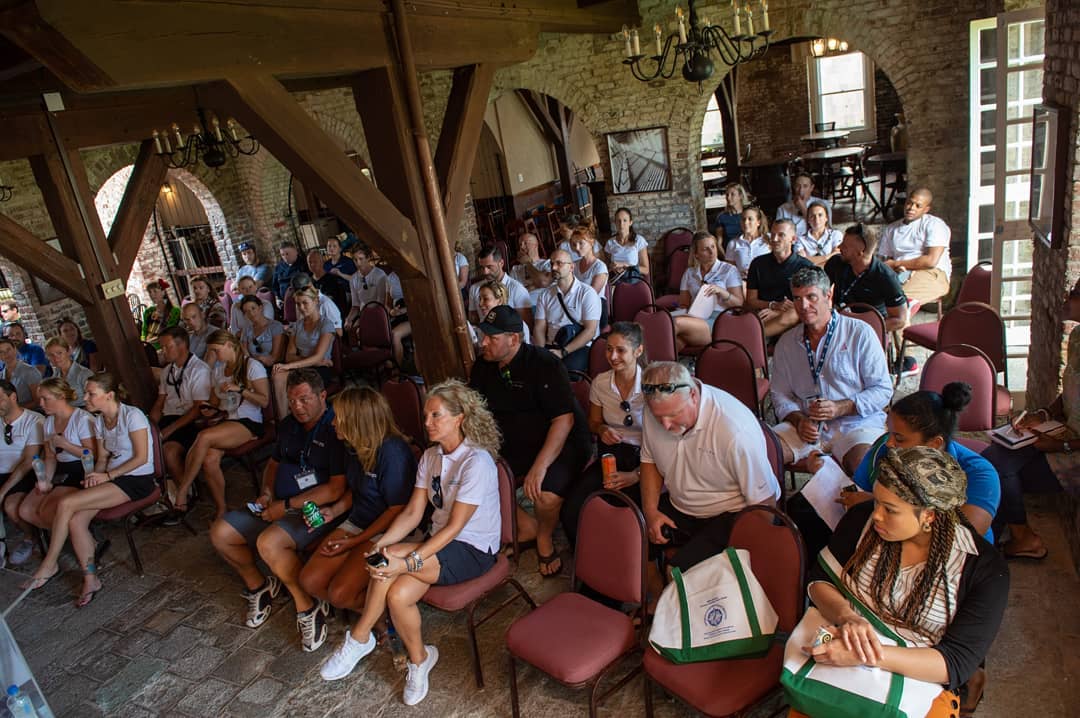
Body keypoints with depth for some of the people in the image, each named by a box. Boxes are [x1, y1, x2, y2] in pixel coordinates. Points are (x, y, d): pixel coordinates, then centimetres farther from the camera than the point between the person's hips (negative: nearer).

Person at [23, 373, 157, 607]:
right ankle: (90, 579, -6)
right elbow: (102, 458, 16)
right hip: (113, 477, 8)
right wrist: (96, 475, -6)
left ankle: (50, 564, 1)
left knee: (66, 503, -19)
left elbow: (141, 457, -14)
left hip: (138, 480, -7)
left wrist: (107, 476, -15)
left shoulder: (132, 415, -12)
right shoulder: (99, 421, 13)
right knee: (76, 520, -16)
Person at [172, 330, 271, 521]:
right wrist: (211, 410, 1)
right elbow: (215, 401, 23)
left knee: (204, 437, -31)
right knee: (209, 460, -26)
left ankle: (181, 492, -19)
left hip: (249, 423, -6)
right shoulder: (217, 369, 19)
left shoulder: (252, 366, -2)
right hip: (225, 421, 6)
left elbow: (265, 401, -8)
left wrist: (239, 389, -16)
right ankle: (221, 511, -13)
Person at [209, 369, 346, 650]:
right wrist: (267, 493, 5)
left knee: (268, 542, -33)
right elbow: (274, 463, 27)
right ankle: (258, 585, 22)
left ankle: (308, 607, -12)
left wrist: (286, 506, -19)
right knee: (220, 533, -1)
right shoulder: (288, 425, 11)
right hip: (278, 506, 9)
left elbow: (336, 489, -22)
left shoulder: (336, 430, -17)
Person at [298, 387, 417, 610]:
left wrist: (354, 542, -16)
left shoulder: (393, 452, -23)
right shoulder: (354, 447, 4)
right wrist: (334, 511, 2)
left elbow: (397, 510, -19)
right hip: (356, 522, 9)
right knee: (309, 581, -2)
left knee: (339, 594, -20)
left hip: (387, 531, -9)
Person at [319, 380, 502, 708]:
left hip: (474, 551, -6)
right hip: (440, 541, 6)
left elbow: (455, 526, -21)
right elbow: (412, 513, 3)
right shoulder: (430, 457, 6)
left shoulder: (477, 462, -19)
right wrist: (382, 541, -15)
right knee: (398, 594, -23)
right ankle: (419, 660, 1)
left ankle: (359, 638, -1)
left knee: (391, 561, -25)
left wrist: (407, 560, -28)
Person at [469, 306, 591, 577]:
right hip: (511, 445, 7)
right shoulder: (483, 367, 3)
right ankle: (525, 526, 10)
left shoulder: (544, 364, -17)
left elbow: (564, 419, -22)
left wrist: (539, 466, -30)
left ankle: (545, 537, 6)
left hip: (558, 444, -6)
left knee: (546, 495, -33)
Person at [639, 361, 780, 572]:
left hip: (730, 516, -6)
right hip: (678, 508, 6)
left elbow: (764, 501, -19)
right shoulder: (656, 410, -10)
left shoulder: (735, 429, -29)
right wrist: (650, 511, -4)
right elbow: (650, 461, 8)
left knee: (679, 572, -28)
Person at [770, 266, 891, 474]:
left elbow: (883, 390, -2)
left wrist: (840, 408, -16)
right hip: (806, 425, 3)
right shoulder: (786, 343, 12)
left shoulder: (860, 333, 0)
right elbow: (780, 393, 14)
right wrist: (799, 420, -6)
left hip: (855, 422, -3)